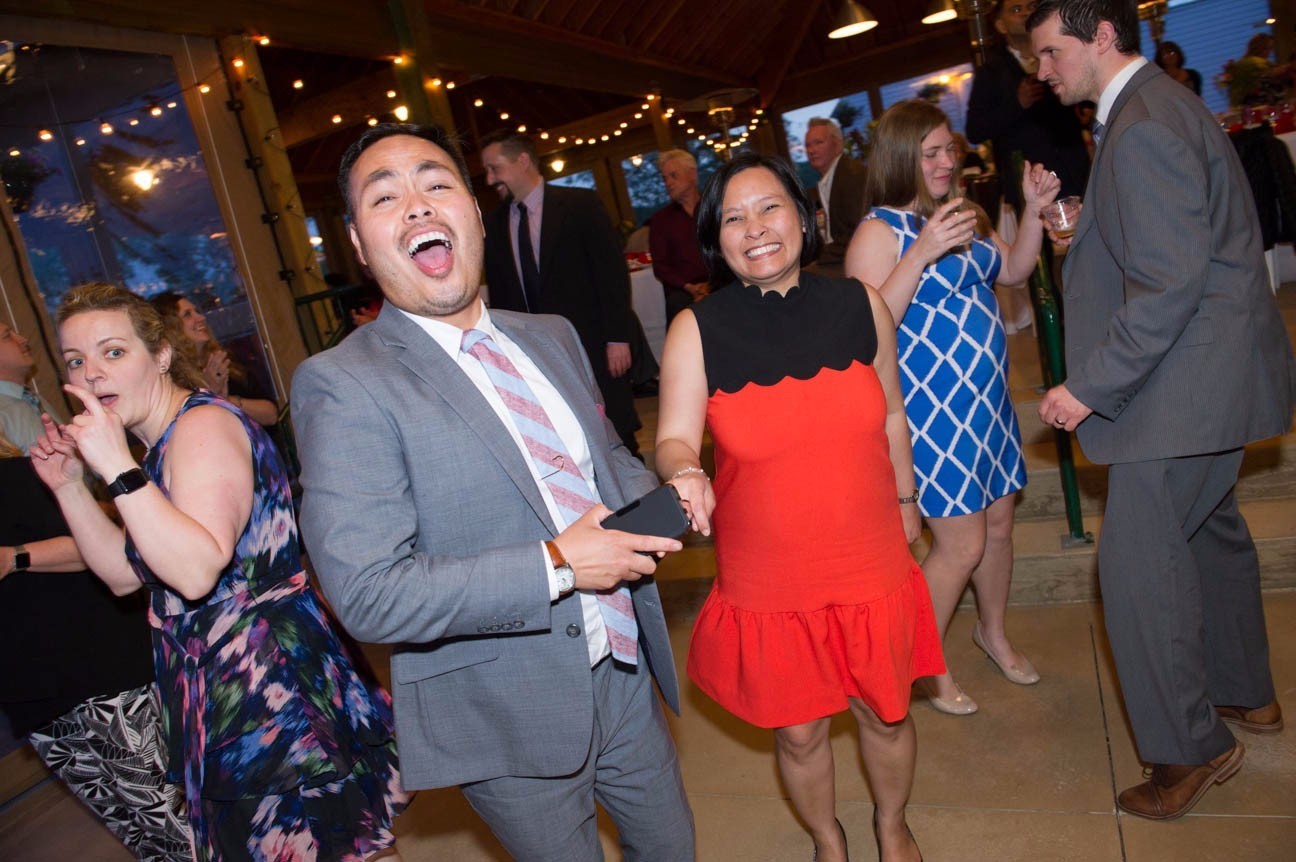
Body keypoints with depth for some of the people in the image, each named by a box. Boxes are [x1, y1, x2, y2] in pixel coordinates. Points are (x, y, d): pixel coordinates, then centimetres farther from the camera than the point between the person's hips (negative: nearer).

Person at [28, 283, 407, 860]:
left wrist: (119, 469, -28)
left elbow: (197, 570, -27)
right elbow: (125, 574, 16)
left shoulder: (203, 424, -16)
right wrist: (69, 486, 8)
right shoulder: (163, 445, 14)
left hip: (270, 685, -10)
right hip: (220, 694, 10)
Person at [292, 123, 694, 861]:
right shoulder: (343, 385, -17)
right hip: (509, 719, -6)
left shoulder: (552, 337, 4)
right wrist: (556, 566, -25)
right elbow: (368, 592, -23)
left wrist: (654, 500, -6)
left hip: (627, 671, 6)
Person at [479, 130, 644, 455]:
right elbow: (499, 294, 15)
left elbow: (612, 272, -5)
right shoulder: (493, 224, 11)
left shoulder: (581, 204, -2)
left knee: (617, 441, 3)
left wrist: (618, 337, -11)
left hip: (592, 347, -3)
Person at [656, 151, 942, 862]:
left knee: (885, 713, 20)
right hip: (767, 583, -1)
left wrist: (904, 498, 17)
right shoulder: (696, 331, -12)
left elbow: (890, 413, 8)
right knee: (798, 732, 15)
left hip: (870, 564, 2)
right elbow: (673, 438, -16)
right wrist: (686, 474, -38)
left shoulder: (859, 304, -5)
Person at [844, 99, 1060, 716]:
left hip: (985, 394, 8)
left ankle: (993, 631, 41)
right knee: (961, 544, -3)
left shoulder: (961, 214, 11)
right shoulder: (879, 231, -14)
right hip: (930, 404, -8)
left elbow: (1013, 270, 18)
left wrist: (1033, 211, 3)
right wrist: (921, 253, -31)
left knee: (999, 523, 17)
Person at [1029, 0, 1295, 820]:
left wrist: (1091, 387, -23)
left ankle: (1191, 746, 10)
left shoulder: (1143, 126, -20)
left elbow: (1172, 283, -25)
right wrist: (1087, 239, 13)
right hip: (1213, 367, 11)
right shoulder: (1157, 103, 14)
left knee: (1136, 556, -5)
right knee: (1210, 529, 22)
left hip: (1193, 375, -11)